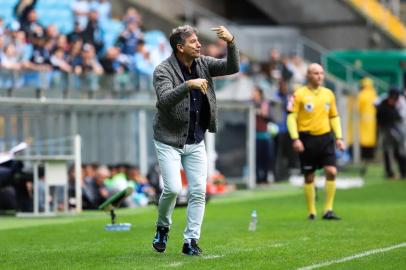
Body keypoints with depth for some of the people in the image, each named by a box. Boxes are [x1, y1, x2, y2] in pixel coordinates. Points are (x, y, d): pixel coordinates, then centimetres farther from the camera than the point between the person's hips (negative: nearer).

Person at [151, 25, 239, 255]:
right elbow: (165, 100, -30)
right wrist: (188, 85, -43)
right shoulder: (163, 71, -15)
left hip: (196, 141, 5)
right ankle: (163, 228, 14)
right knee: (173, 188, -14)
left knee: (199, 191, -1)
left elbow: (232, 67, -4)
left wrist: (231, 43, -20)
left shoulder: (203, 64, 2)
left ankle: (191, 241, 7)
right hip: (169, 140, -5)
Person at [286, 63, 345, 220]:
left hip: (325, 137, 3)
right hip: (307, 139, -3)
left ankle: (328, 210, -2)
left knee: (331, 172, -9)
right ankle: (311, 212, 14)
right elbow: (291, 117, -7)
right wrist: (295, 139, -16)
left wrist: (339, 138, 10)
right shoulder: (299, 95, -5)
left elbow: (334, 117, 17)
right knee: (309, 176, 3)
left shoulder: (328, 94, 10)